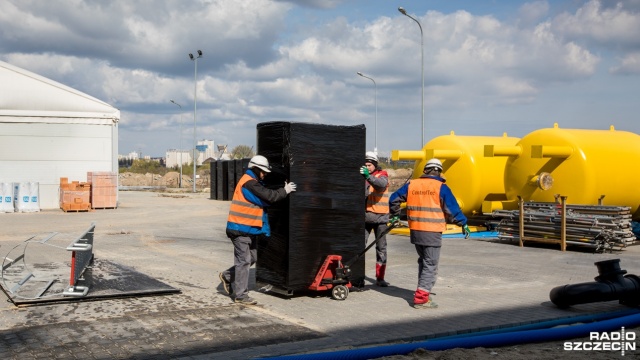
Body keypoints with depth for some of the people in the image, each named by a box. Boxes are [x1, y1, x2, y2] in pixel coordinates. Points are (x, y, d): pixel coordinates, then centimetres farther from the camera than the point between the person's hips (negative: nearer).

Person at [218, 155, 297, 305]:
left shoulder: (253, 182, 17)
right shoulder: (249, 183, -18)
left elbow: (265, 198, 13)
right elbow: (269, 196, -22)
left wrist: (283, 190, 3)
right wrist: (285, 191, -8)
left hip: (249, 228, 10)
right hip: (241, 229, -10)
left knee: (252, 258, 16)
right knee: (244, 260, -5)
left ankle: (227, 276, 29)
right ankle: (241, 295, 2)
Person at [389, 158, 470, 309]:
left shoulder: (411, 185, 7)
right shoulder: (441, 187, -7)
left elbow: (394, 199, 14)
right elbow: (452, 209, -7)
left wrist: (395, 215, 30)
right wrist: (463, 223, 5)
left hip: (415, 231, 6)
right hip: (432, 233, -5)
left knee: (423, 262, 23)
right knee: (430, 265, 0)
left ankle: (423, 291, 30)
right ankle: (421, 298, -5)